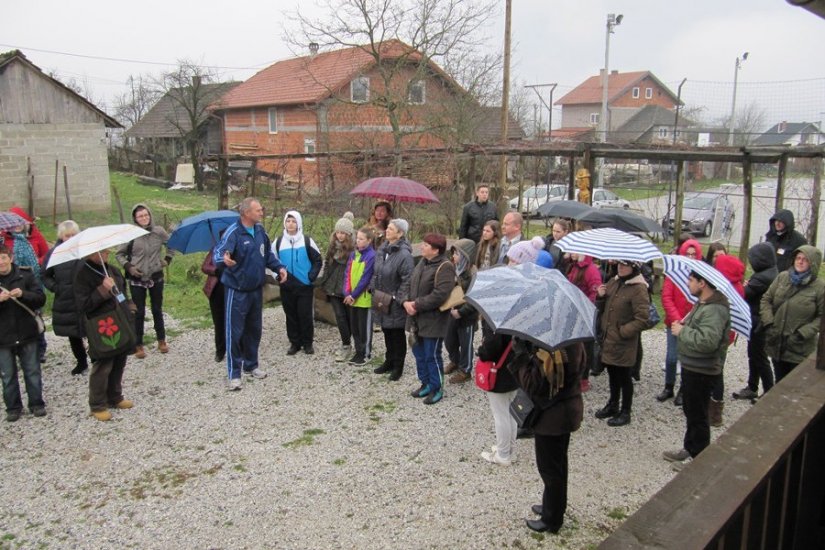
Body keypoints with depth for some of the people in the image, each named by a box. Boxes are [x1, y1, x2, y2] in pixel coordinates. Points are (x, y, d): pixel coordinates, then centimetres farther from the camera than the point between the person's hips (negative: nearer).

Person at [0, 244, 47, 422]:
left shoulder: (25, 276, -1)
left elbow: (41, 299, -4)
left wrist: (23, 294, -21)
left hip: (26, 333, 0)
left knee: (32, 371, 8)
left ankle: (36, 404, 21)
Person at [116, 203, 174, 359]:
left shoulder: (159, 231, -4)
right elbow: (119, 254, 2)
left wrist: (167, 259, 4)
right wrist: (128, 266, -11)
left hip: (156, 277, 2)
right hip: (137, 278, -2)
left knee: (157, 309, 13)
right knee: (139, 312, 3)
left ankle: (161, 340, 27)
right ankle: (138, 345, 12)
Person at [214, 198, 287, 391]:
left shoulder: (260, 230, 4)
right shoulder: (233, 232, -20)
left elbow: (268, 254, 16)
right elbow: (217, 254, -32)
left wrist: (279, 267, 2)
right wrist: (224, 259, -55)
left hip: (256, 289, 7)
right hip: (236, 291, -7)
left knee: (254, 329, 17)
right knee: (235, 332, -2)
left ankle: (251, 365, 32)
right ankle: (234, 373, 8)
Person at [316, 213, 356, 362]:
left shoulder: (354, 247, -13)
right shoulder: (333, 245, 6)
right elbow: (327, 264, 16)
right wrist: (321, 280, 15)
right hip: (333, 287, 4)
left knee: (347, 316, 5)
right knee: (340, 316, 2)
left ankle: (346, 346, 14)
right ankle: (346, 345, 14)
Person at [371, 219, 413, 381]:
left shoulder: (404, 254, -19)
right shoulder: (382, 249, 6)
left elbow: (407, 280, -21)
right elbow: (376, 272, 15)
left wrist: (399, 299, -20)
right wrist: (373, 289, 9)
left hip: (395, 303, -7)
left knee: (397, 334, 7)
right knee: (387, 332, 19)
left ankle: (398, 366, 20)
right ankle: (389, 361, 35)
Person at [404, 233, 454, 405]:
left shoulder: (445, 267, -17)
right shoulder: (422, 262, 10)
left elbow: (439, 295, -25)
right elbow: (410, 284, 13)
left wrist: (417, 305, -20)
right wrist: (407, 302, -5)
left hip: (433, 320, -9)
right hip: (417, 318, 9)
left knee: (432, 355, 1)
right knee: (419, 353, 17)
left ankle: (436, 389, 16)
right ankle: (426, 384, 32)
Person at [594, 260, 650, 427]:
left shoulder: (639, 289, -17)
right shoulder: (613, 282, 7)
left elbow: (642, 320, -21)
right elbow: (602, 308, 16)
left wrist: (622, 332, -20)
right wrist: (600, 297, -4)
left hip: (624, 343, -7)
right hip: (608, 338, 7)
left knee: (624, 377, 6)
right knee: (612, 374, 21)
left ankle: (625, 412, 20)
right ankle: (613, 405, 37)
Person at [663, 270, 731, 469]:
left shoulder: (715, 309, -25)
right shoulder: (702, 303, 9)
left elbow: (708, 341, -35)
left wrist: (682, 331, -23)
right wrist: (682, 326, 5)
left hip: (702, 371, -10)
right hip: (691, 366, 10)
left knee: (697, 415, 3)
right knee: (690, 410, 21)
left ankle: (699, 457, 17)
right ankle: (689, 449, 36)